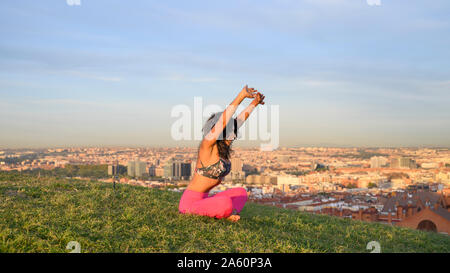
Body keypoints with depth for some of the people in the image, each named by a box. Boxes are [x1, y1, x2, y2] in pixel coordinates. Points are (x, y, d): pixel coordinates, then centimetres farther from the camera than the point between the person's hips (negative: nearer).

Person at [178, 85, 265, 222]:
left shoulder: (221, 146, 7)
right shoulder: (207, 145, -16)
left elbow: (239, 120, 15)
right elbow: (223, 120, -31)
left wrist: (254, 103, 19)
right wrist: (241, 96, -36)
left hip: (203, 199, 9)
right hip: (190, 202, -9)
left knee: (241, 193, 11)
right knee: (226, 203, -33)